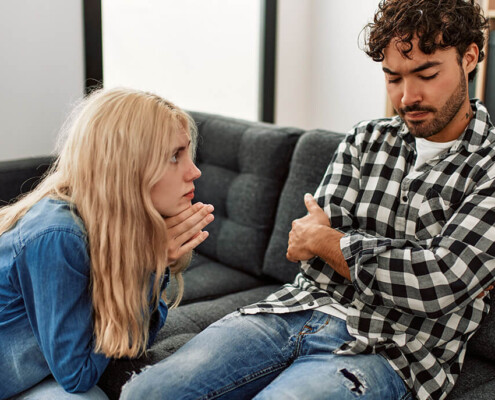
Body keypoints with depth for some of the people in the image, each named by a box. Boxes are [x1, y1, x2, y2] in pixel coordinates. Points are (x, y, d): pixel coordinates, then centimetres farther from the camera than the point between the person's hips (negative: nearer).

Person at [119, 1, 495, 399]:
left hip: (381, 351, -4)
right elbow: (314, 257, 1)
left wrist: (324, 239, -5)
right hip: (300, 309, 4)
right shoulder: (366, 139, 12)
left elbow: (435, 286, -19)